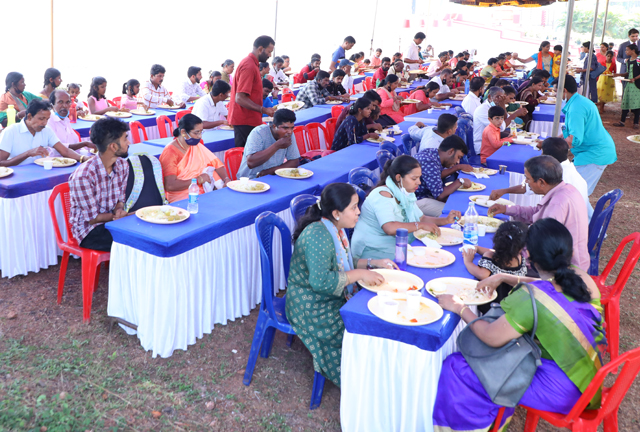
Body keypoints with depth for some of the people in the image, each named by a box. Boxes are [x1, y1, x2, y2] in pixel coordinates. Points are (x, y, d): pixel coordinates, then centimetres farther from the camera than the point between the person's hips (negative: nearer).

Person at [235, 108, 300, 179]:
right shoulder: (258, 133, -18)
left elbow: (294, 162, -4)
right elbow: (251, 163, -30)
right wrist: (277, 146, -32)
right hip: (251, 180, -3)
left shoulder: (290, 134, -4)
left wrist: (270, 171, -18)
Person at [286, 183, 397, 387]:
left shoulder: (335, 229, 4)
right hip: (312, 308, -9)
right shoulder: (318, 237, -26)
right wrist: (359, 274, -26)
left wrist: (373, 263, 4)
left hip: (333, 298, 9)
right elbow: (320, 281, -33)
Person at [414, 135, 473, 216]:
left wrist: (458, 167, 14)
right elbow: (440, 195, -25)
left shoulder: (431, 152, 4)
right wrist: (460, 181, -13)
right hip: (417, 200, -11)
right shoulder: (429, 162, -26)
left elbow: (438, 175, 24)